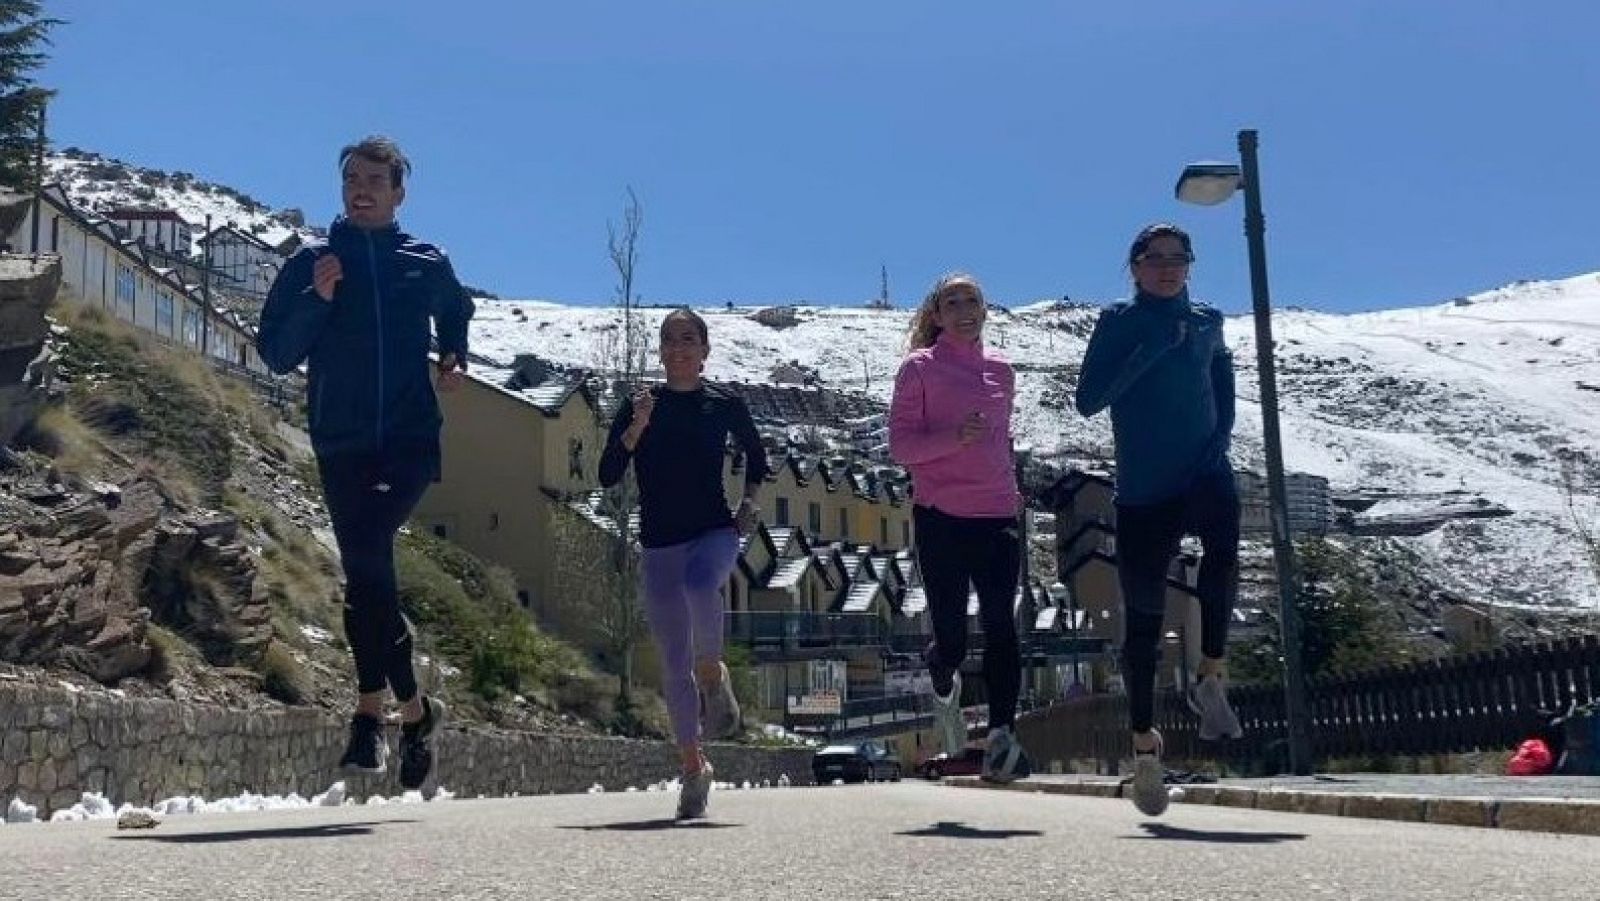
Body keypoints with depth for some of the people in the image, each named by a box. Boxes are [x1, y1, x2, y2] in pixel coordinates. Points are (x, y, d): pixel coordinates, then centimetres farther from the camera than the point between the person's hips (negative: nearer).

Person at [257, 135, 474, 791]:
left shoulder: (428, 264, 11)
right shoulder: (311, 263, 9)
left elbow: (456, 312, 33)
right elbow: (277, 354, 4)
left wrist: (456, 358, 14)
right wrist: (317, 300, -10)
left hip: (410, 440, -2)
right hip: (341, 445, 2)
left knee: (365, 565, -22)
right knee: (367, 571, 1)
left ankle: (371, 712, -11)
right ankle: (412, 709, 15)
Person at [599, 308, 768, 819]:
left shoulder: (724, 404, 4)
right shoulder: (640, 406, 4)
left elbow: (756, 455, 23)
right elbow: (608, 475, -5)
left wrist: (749, 503, 9)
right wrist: (636, 428, -17)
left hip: (715, 532, -1)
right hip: (660, 542, 2)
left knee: (700, 583, -37)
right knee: (673, 661, 2)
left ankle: (713, 675, -12)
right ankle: (693, 767, 14)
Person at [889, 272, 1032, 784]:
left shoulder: (1000, 371, 14)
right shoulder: (920, 367, 2)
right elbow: (900, 445, -4)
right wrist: (954, 436, -19)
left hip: (998, 516, 3)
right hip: (941, 517, -3)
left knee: (1001, 626, -14)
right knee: (951, 639, 2)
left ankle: (1001, 737, -19)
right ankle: (943, 686, 36)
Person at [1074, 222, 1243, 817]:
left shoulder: (1206, 324, 9)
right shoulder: (1118, 324, 0)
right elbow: (1089, 400, -12)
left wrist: (1219, 438, 3)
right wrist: (1151, 351, -17)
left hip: (1205, 476, 1)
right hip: (1142, 490, -1)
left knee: (1223, 552, -33)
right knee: (1143, 620, 4)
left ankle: (1212, 678, -15)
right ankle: (1144, 741, 22)